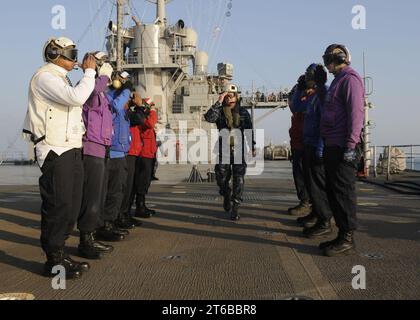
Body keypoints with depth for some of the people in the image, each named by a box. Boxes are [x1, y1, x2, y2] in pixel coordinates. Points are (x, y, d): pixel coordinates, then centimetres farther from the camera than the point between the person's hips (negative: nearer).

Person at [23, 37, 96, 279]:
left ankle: (60, 254, 21)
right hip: (54, 150, -10)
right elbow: (77, 98, -22)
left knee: (71, 206, 11)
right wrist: (89, 72, -12)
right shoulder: (45, 77, -7)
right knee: (57, 206, -7)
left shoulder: (62, 79, 23)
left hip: (72, 149, 10)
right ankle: (54, 261, 3)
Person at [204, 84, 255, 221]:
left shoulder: (243, 112, 7)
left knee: (239, 179, -5)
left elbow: (250, 131, 11)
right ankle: (226, 196, 35)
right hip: (223, 149, 0)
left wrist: (253, 147, 8)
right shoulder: (219, 111, 3)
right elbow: (208, 118, -18)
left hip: (239, 149, 0)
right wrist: (218, 102, -18)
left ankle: (235, 208, 1)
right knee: (221, 178, 5)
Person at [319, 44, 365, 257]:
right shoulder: (338, 80, 23)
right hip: (332, 147, 10)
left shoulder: (350, 78, -7)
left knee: (343, 192, -6)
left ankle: (347, 239, 1)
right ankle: (342, 236, 19)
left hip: (343, 148, -10)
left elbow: (356, 112, -17)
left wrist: (350, 146, -23)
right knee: (333, 192, 11)